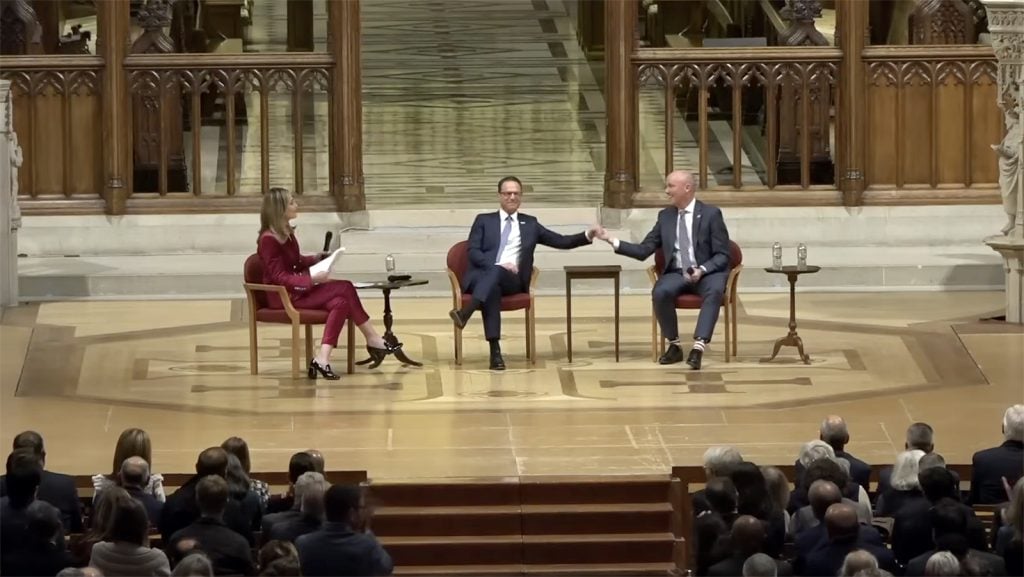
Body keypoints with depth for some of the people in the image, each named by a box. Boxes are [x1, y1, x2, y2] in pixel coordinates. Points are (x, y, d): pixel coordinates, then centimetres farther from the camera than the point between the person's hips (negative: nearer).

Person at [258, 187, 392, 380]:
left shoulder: (287, 233, 10)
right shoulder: (269, 240, -18)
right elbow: (279, 277, -21)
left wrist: (317, 259, 6)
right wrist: (312, 279, -30)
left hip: (296, 290, 9)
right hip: (282, 296, -9)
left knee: (340, 303, -17)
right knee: (345, 289, -17)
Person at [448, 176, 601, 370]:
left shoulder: (530, 224, 24)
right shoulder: (484, 220, 19)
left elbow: (562, 242, 20)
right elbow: (473, 252, 5)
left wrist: (588, 235, 4)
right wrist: (499, 264, -12)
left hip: (512, 280, 1)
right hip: (483, 276, -1)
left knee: (496, 273, -36)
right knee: (492, 286, -38)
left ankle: (466, 312, -57)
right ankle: (495, 350, -47)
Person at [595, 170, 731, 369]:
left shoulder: (711, 214, -2)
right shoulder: (665, 216, 10)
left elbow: (722, 255, -5)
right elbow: (643, 251, 9)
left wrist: (702, 270, -23)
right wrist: (612, 241, -4)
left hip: (707, 273, -3)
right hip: (677, 273, 3)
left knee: (714, 291, -38)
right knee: (660, 292, -31)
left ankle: (698, 348, -47)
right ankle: (674, 346, -14)